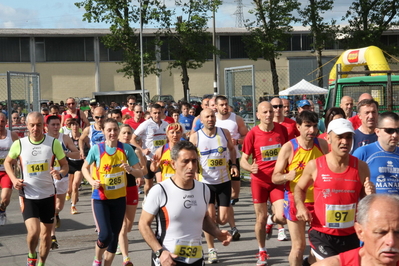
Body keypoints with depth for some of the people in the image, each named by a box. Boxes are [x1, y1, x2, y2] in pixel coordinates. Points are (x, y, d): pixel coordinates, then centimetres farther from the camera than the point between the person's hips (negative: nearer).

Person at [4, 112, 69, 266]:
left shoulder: (53, 143, -6)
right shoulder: (19, 144, -5)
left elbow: (65, 165, 2)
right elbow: (8, 162, 12)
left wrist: (60, 174, -21)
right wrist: (14, 179, -6)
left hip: (48, 195, 1)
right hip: (27, 195, -1)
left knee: (46, 234, 9)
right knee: (33, 232, -18)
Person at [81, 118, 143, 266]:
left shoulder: (126, 148, -8)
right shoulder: (97, 149, -10)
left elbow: (140, 173, -5)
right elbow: (85, 168, 6)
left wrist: (130, 169, -27)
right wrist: (92, 181, -12)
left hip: (119, 198, 2)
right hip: (100, 198, -2)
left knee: (114, 236, 10)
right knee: (105, 235, -13)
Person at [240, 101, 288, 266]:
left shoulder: (282, 130, -3)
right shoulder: (252, 134, -9)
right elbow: (243, 160, -6)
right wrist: (250, 167, -26)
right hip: (259, 180, -1)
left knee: (282, 217, -10)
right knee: (261, 218, 6)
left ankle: (274, 219, 30)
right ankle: (262, 252, 27)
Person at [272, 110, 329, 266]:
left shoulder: (322, 145, -2)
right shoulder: (288, 148, -12)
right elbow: (275, 178, -10)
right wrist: (288, 176, -29)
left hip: (318, 200, 3)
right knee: (298, 246, 0)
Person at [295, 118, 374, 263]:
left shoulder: (361, 167, -3)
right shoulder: (314, 165, -7)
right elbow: (300, 188, 11)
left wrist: (370, 195, -14)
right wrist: (300, 206, -7)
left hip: (350, 236, 3)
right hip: (322, 235, -3)